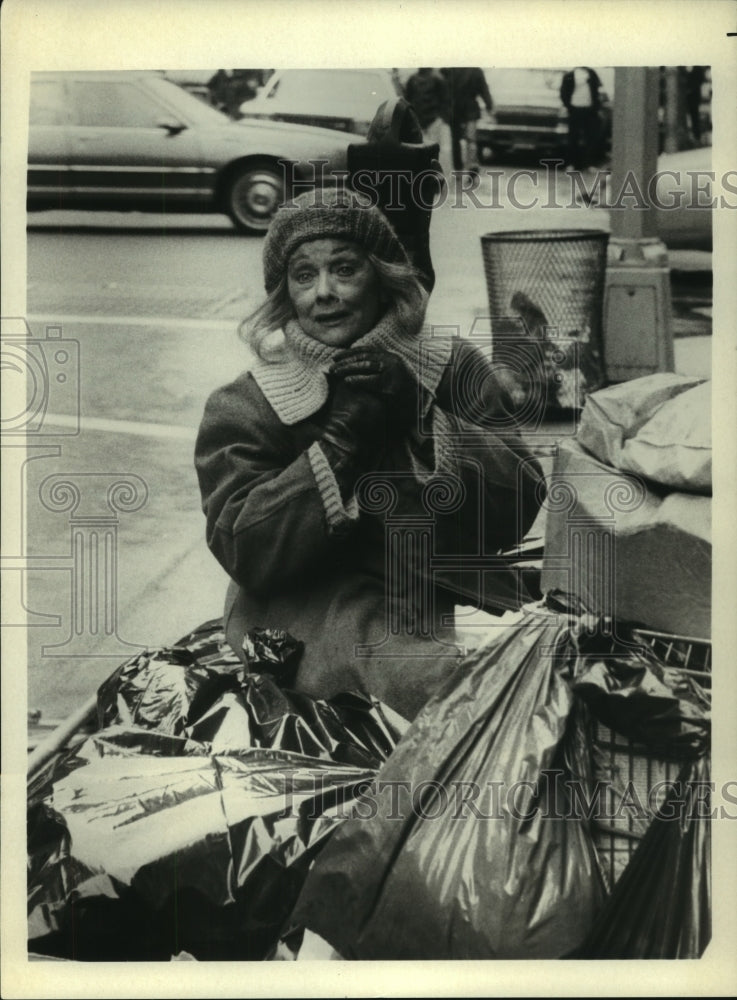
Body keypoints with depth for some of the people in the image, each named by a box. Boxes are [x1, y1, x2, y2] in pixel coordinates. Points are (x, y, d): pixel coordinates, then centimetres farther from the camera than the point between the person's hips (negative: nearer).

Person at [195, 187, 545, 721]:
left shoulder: (454, 369, 7)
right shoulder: (242, 408, 2)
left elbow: (519, 506, -2)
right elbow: (242, 552, -10)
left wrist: (422, 418, -16)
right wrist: (341, 438, -17)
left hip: (448, 606, 4)